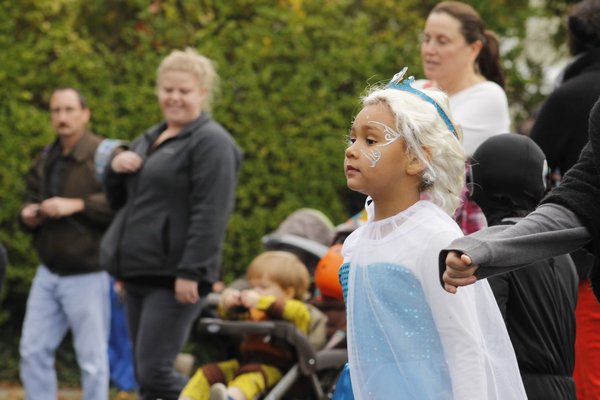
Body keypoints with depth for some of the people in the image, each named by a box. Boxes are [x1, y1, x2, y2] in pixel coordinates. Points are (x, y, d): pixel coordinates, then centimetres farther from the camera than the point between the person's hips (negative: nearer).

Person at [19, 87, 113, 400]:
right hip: (49, 274, 7)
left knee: (92, 359, 0)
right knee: (33, 351, 8)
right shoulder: (44, 160, 13)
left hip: (88, 276, -7)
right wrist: (27, 215, -1)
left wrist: (77, 205, -25)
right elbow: (31, 201, 23)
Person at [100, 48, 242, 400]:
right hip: (140, 273, 9)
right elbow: (119, 200, 25)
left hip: (175, 277, -9)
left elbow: (210, 215, -18)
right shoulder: (151, 139, 18)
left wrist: (190, 272, -24)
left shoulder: (211, 142, -10)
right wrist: (116, 168, 3)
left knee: (155, 372, -15)